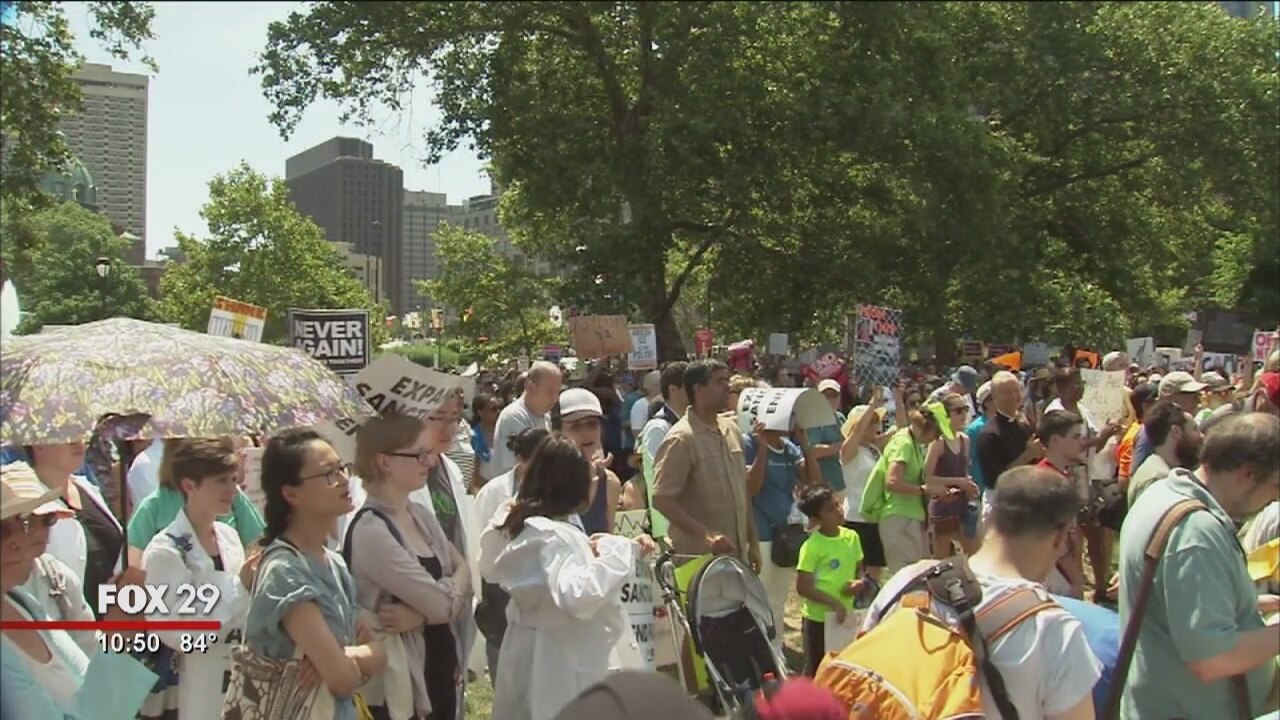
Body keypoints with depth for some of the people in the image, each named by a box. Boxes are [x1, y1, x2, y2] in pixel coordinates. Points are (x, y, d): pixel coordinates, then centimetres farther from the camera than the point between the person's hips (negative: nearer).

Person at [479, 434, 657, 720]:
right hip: (561, 662, -10)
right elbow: (578, 595, -37)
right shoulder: (552, 534, -22)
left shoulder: (519, 525, 7)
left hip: (527, 654, 10)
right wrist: (618, 550, -29)